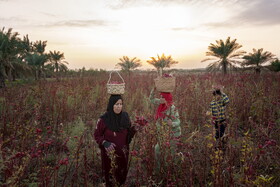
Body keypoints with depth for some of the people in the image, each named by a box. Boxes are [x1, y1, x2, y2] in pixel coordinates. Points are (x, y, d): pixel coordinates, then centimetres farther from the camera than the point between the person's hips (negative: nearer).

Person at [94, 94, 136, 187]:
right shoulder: (103, 119, -17)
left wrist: (135, 128, -16)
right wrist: (105, 143, -24)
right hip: (110, 154, -4)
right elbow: (97, 135, -7)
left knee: (122, 175, 21)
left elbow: (129, 131, 4)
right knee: (112, 177, 11)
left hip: (123, 152, 4)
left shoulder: (125, 116, -6)